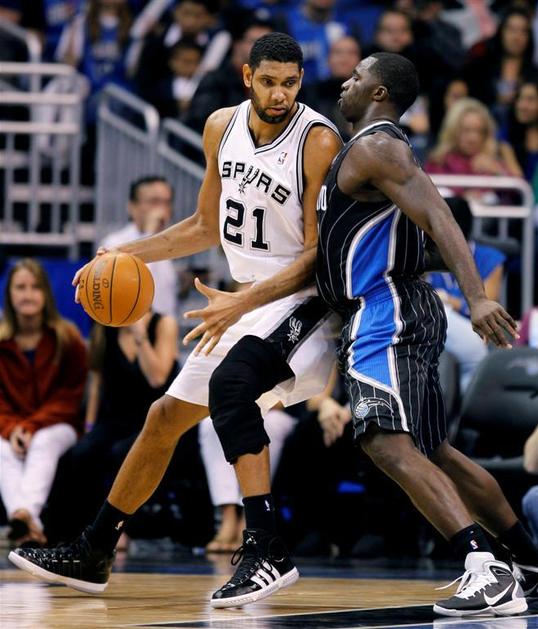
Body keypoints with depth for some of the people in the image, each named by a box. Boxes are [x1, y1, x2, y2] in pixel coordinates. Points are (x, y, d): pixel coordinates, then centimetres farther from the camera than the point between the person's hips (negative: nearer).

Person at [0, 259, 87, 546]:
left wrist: (32, 426, -17)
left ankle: (24, 513, -59)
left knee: (43, 444, -36)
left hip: (57, 426, -1)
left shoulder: (67, 338, -1)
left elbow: (69, 398, -2)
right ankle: (31, 524, -56)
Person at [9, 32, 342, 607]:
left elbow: (320, 255, -20)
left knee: (230, 383, -35)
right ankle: (90, 555, 29)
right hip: (247, 302, 8)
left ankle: (266, 550, -37)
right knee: (165, 418, 14)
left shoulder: (319, 142, -19)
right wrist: (128, 254, 7)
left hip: (304, 302, -8)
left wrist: (242, 303, -29)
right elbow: (207, 226, 17)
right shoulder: (222, 128, 3)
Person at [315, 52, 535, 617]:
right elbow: (338, 250, 33)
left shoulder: (376, 147, -10)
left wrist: (476, 296, -38)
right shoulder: (368, 149, 22)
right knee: (432, 451, 19)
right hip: (395, 312, 11)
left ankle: (489, 574, -37)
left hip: (386, 315, -11)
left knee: (387, 442, -25)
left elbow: (439, 218, -24)